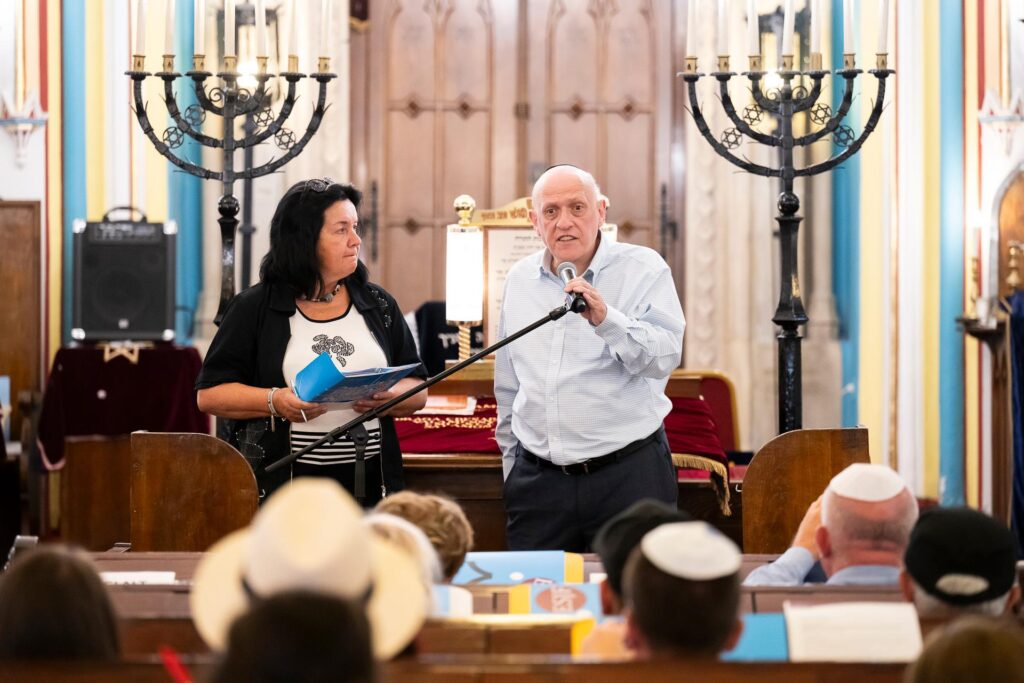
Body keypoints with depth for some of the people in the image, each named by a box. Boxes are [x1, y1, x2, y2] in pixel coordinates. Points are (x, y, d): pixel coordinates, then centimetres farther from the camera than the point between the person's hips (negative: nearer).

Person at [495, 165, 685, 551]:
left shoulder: (643, 269, -2)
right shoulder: (520, 279, 12)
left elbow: (665, 356, -16)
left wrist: (606, 319, -30)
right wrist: (511, 461, 20)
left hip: (628, 474, -4)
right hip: (538, 479, 4)